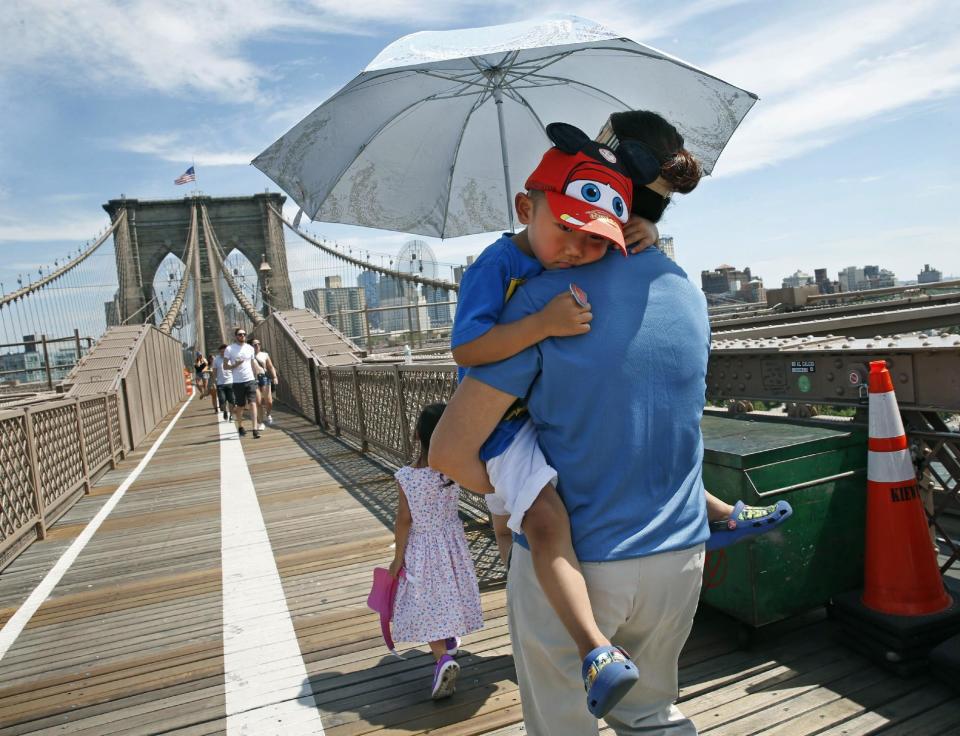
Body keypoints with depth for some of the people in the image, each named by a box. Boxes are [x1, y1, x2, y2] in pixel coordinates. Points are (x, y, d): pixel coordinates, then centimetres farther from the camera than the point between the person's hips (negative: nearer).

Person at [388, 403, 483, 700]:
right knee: (449, 593, 24)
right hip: (451, 542, 3)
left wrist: (398, 557, -4)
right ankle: (449, 639, 45)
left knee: (427, 603, 9)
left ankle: (443, 658, -7)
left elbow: (404, 520, -16)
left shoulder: (406, 477, -24)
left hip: (420, 547, -3)